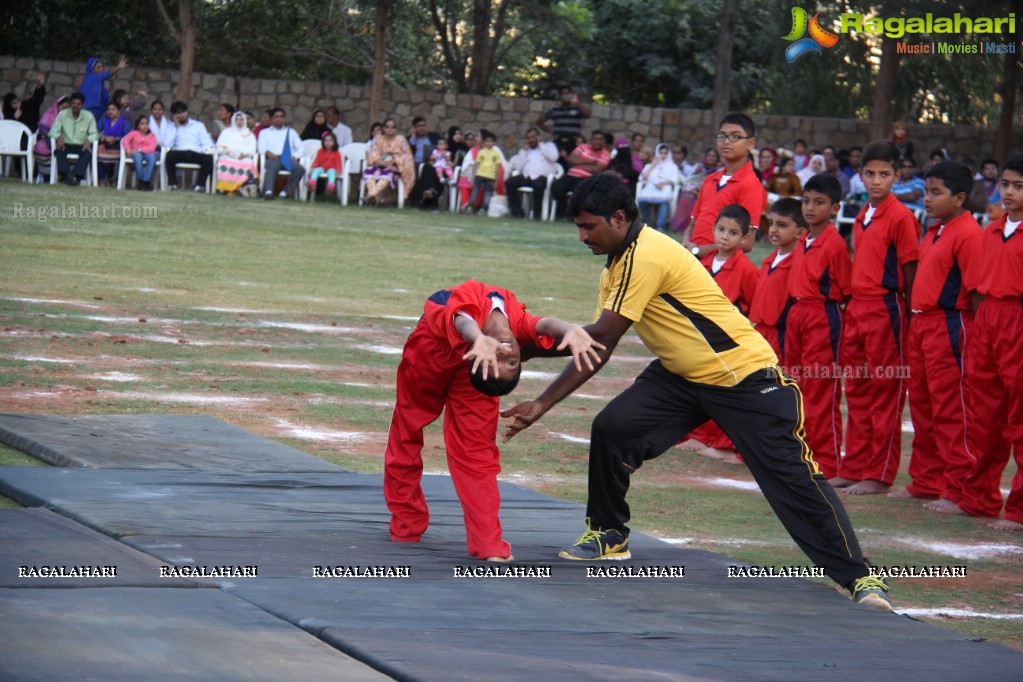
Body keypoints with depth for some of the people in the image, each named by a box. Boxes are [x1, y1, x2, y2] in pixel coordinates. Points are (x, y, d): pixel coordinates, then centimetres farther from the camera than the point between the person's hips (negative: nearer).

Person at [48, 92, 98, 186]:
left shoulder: (88, 116, 1)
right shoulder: (62, 114, 1)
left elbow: (94, 133, 2)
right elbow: (54, 130, -1)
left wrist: (88, 140, -21)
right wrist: (59, 137, -24)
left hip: (81, 145, 0)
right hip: (66, 144, 0)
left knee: (88, 152, -33)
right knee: (59, 150, -34)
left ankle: (76, 176, -45)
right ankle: (66, 174, -48)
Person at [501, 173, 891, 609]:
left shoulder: (647, 255, -22)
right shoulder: (618, 266, 9)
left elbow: (602, 335, -21)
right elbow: (597, 351, 10)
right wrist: (543, 404, 6)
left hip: (744, 376, -9)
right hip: (681, 376, 9)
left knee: (793, 477, -12)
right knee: (612, 428, -6)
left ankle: (860, 579, -7)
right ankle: (608, 536, 12)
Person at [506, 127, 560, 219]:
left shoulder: (549, 145, 17)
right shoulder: (524, 150, 24)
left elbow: (553, 157, -6)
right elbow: (518, 167, 11)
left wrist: (541, 144, 2)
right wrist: (524, 151, 7)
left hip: (543, 177, -4)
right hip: (526, 176, 4)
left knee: (537, 185, -39)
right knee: (509, 182, -21)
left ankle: (536, 214, -25)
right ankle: (517, 212, -18)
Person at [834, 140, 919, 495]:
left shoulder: (901, 217, -9)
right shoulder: (862, 217, 14)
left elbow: (910, 270, -10)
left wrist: (906, 316, -12)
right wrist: (851, 305, 13)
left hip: (885, 309, -8)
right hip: (856, 307, 8)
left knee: (885, 393, -2)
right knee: (857, 392, 12)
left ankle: (879, 475, 1)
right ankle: (854, 468, 19)